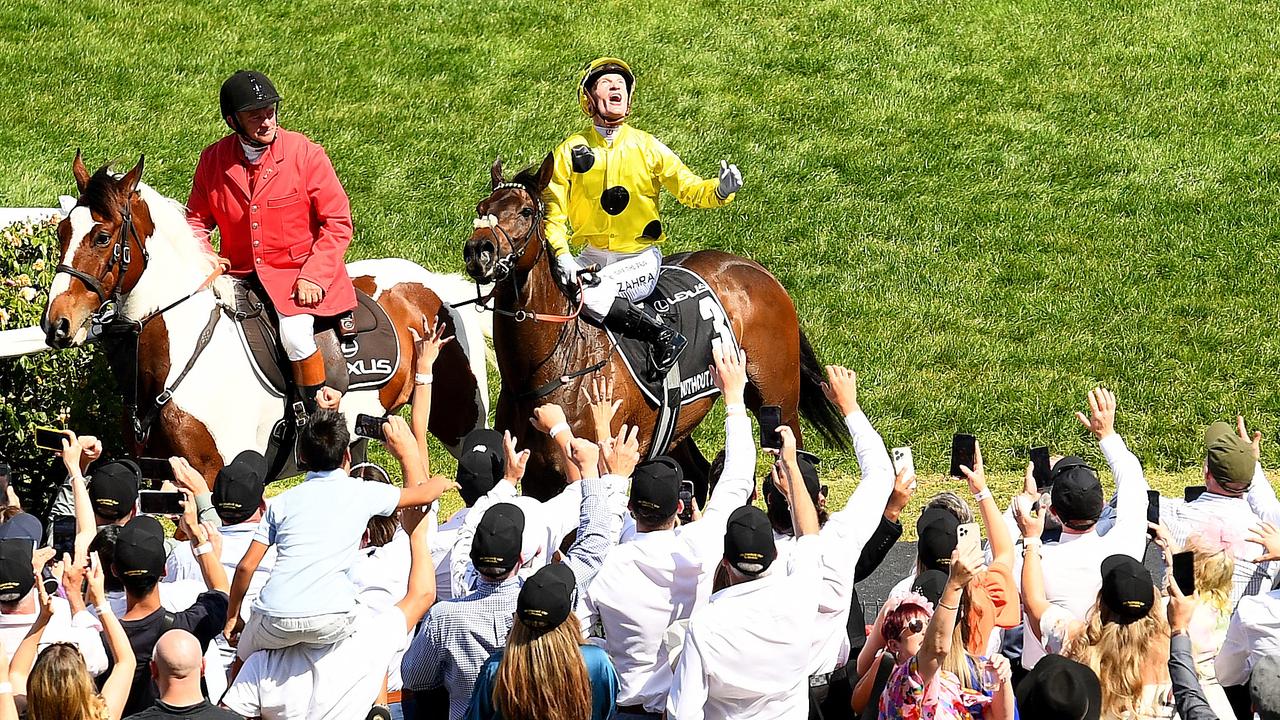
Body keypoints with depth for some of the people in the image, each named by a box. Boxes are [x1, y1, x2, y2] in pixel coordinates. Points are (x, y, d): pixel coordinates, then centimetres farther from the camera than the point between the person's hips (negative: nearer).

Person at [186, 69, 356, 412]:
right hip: (238, 275, 4)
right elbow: (197, 220, 11)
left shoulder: (306, 154, -9)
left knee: (295, 332, -29)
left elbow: (338, 223, -5)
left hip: (298, 274, -4)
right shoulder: (213, 160, 0)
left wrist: (313, 277, -15)